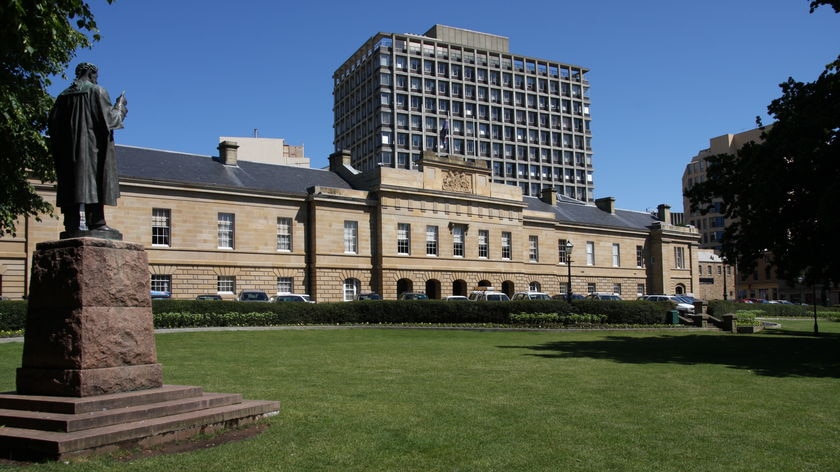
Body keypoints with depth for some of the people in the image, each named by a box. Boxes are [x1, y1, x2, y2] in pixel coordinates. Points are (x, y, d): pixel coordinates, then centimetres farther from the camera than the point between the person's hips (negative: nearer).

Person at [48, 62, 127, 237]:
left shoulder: (64, 95, 15)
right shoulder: (97, 91, -2)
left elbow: (53, 123, 12)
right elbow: (108, 118, -7)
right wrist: (120, 106, 9)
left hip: (67, 148, 6)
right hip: (93, 146, -5)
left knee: (71, 184, 4)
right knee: (94, 181, -8)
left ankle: (72, 223, -2)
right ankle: (96, 222, -14)